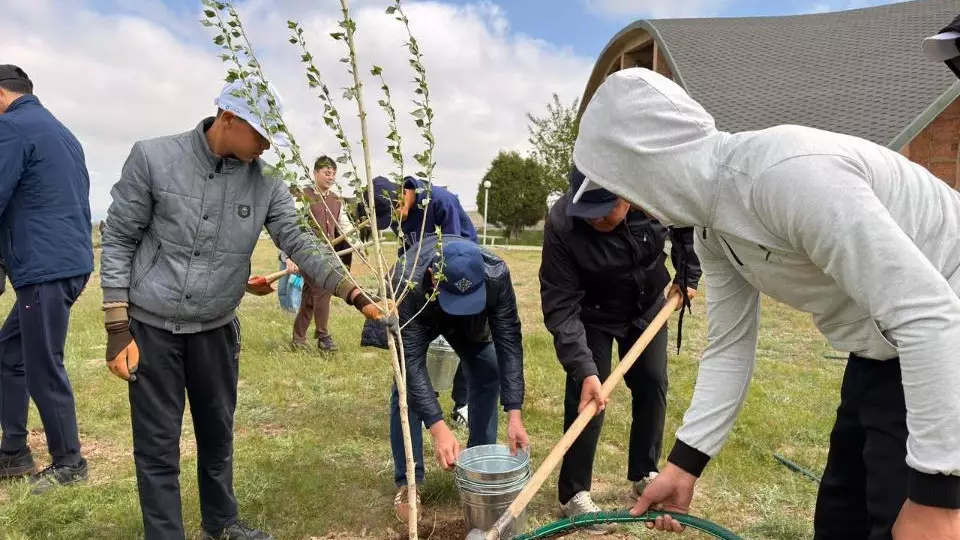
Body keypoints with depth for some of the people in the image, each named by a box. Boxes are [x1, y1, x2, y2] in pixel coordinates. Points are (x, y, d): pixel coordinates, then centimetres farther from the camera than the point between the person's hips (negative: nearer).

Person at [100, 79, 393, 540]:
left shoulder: (264, 181, -5)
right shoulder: (153, 158, -12)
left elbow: (298, 241, -10)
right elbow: (119, 240, -8)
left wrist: (353, 294, -23)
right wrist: (118, 328, -10)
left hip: (217, 328, 4)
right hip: (151, 326, -3)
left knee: (218, 434, 18)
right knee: (157, 445, 6)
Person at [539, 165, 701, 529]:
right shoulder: (561, 224, -36)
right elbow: (560, 305, -34)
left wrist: (688, 275, -3)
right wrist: (583, 368, -40)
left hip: (648, 305, 4)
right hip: (592, 313, -3)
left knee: (652, 385, 7)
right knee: (586, 395, -9)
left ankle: (644, 476, 26)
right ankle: (573, 494, 4)